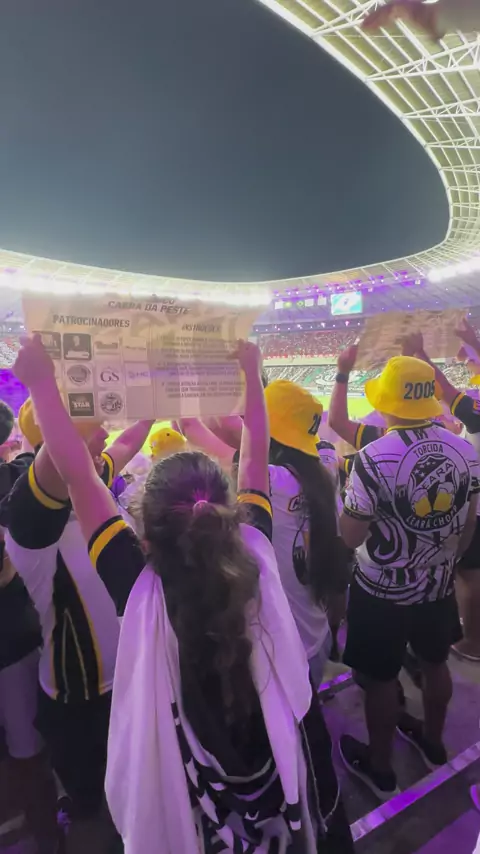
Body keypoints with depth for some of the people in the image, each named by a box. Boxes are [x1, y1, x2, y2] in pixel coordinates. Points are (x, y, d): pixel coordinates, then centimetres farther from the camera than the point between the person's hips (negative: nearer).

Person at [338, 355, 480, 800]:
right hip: (438, 584, 6)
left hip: (383, 590, -5)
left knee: (381, 679, 16)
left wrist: (350, 492, -3)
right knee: (435, 663, 27)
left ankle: (379, 767, 38)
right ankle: (433, 743, 52)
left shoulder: (374, 458, -26)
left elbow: (350, 536, -19)